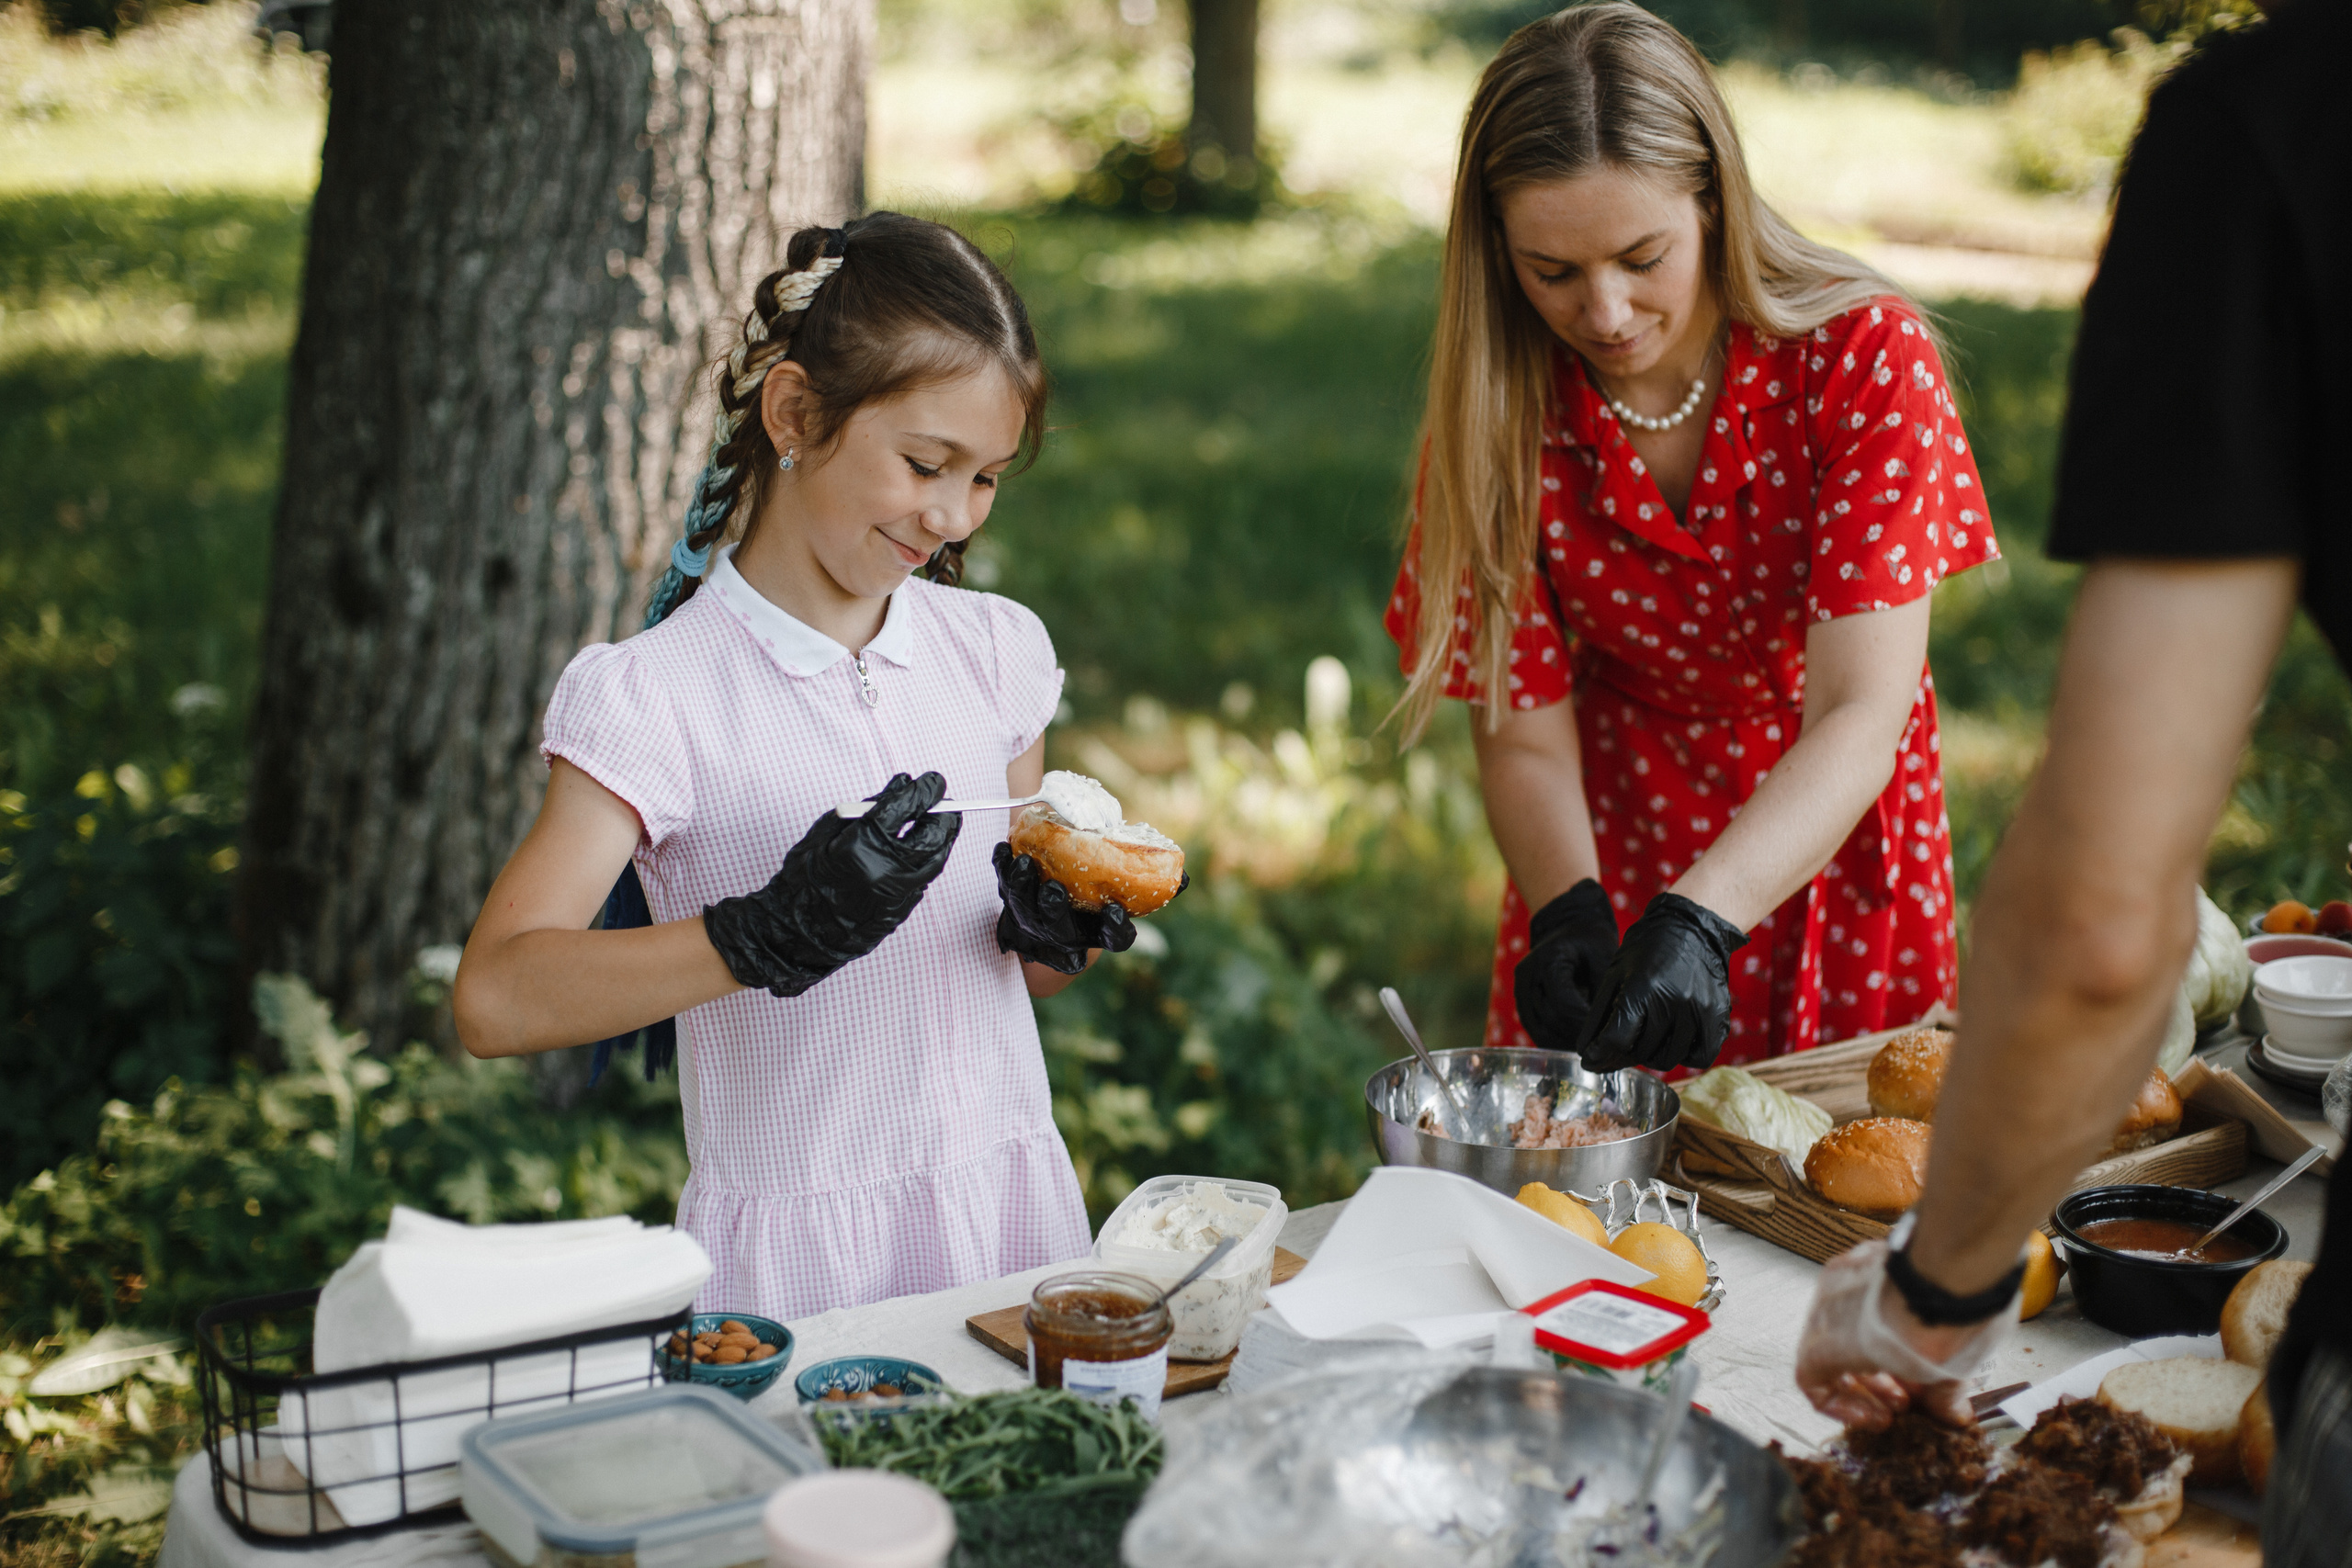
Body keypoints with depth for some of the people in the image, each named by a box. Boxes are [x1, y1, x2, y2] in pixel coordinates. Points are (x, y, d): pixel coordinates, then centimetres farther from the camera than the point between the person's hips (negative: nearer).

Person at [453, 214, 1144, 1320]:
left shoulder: (993, 651, 9)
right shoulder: (658, 696, -7)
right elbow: (495, 1001, -17)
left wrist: (1054, 925, -3)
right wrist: (776, 934, -25)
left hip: (1015, 1215, 4)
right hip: (799, 1258, -4)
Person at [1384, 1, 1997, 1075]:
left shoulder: (1865, 355, -24)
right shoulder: (1500, 417, -18)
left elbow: (1861, 714, -31)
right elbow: (1525, 735, -16)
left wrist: (1700, 919, -46)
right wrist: (1566, 912, -37)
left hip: (1833, 842, 0)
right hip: (1616, 845, 1)